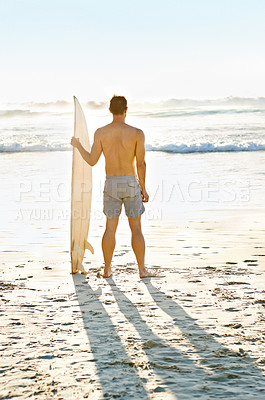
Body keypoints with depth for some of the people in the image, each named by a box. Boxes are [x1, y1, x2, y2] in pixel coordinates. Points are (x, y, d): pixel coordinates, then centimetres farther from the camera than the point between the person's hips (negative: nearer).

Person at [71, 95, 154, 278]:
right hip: (131, 183, -2)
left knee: (110, 228, 12)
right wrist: (143, 188, 3)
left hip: (111, 184, 2)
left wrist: (78, 145, 14)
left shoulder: (101, 132, -6)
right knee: (136, 228, 7)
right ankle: (142, 269, 9)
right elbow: (141, 163, -8)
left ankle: (107, 269, 16)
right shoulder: (137, 133, -9)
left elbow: (92, 161, -3)